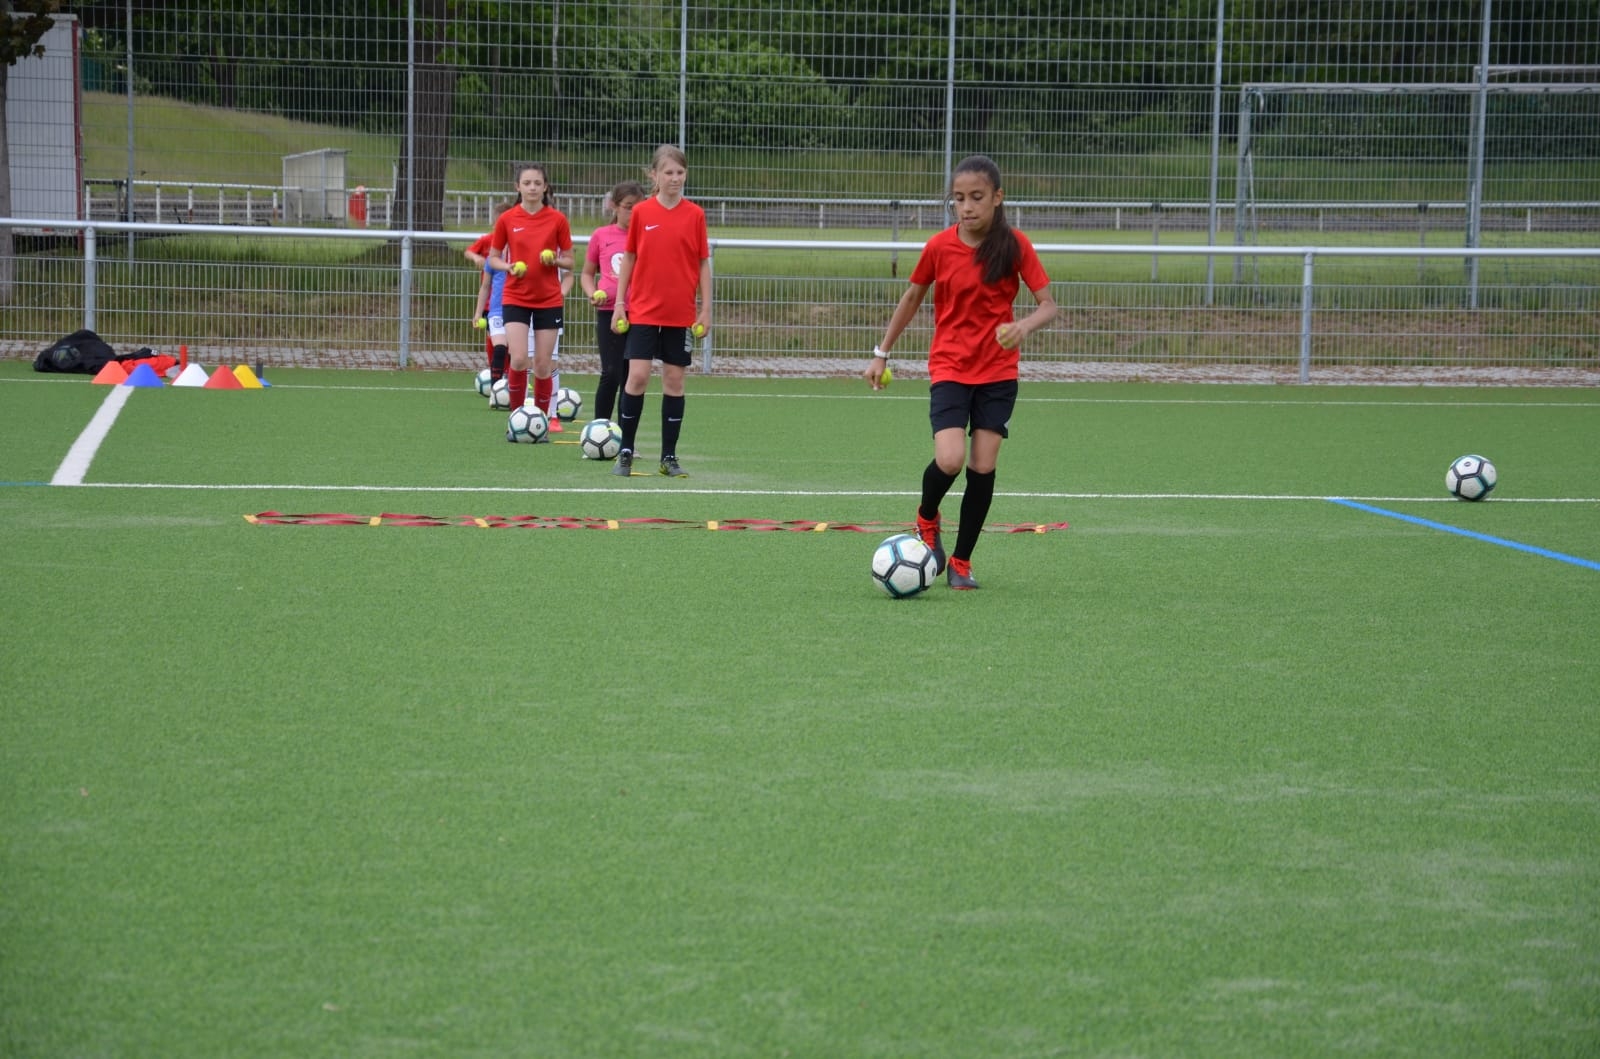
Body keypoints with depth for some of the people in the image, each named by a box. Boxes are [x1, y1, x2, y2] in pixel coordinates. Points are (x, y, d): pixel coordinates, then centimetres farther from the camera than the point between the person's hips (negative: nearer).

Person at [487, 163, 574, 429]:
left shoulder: (557, 220, 0)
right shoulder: (507, 220, 0)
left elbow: (569, 261, 6)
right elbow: (493, 259, 8)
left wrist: (555, 260, -16)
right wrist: (510, 267, -12)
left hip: (549, 300, 1)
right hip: (516, 298, -1)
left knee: (542, 365, 2)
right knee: (519, 359, -14)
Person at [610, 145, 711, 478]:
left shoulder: (695, 215, 1)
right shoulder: (641, 212, 0)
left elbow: (703, 263, 5)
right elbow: (628, 258, 7)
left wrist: (706, 309, 1)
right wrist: (619, 303, 3)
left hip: (681, 314, 1)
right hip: (643, 310, -1)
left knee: (674, 380, 4)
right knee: (637, 376, -8)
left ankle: (669, 457, 12)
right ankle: (626, 453, 3)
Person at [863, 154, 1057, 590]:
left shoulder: (1015, 246, -7)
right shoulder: (939, 246, -5)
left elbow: (1048, 304, -8)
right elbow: (912, 297, 10)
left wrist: (1025, 325, -30)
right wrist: (881, 353, 14)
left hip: (998, 371, 1)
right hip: (949, 368, -1)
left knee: (983, 467, -3)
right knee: (950, 460, -19)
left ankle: (961, 563, 13)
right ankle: (926, 520, 14)